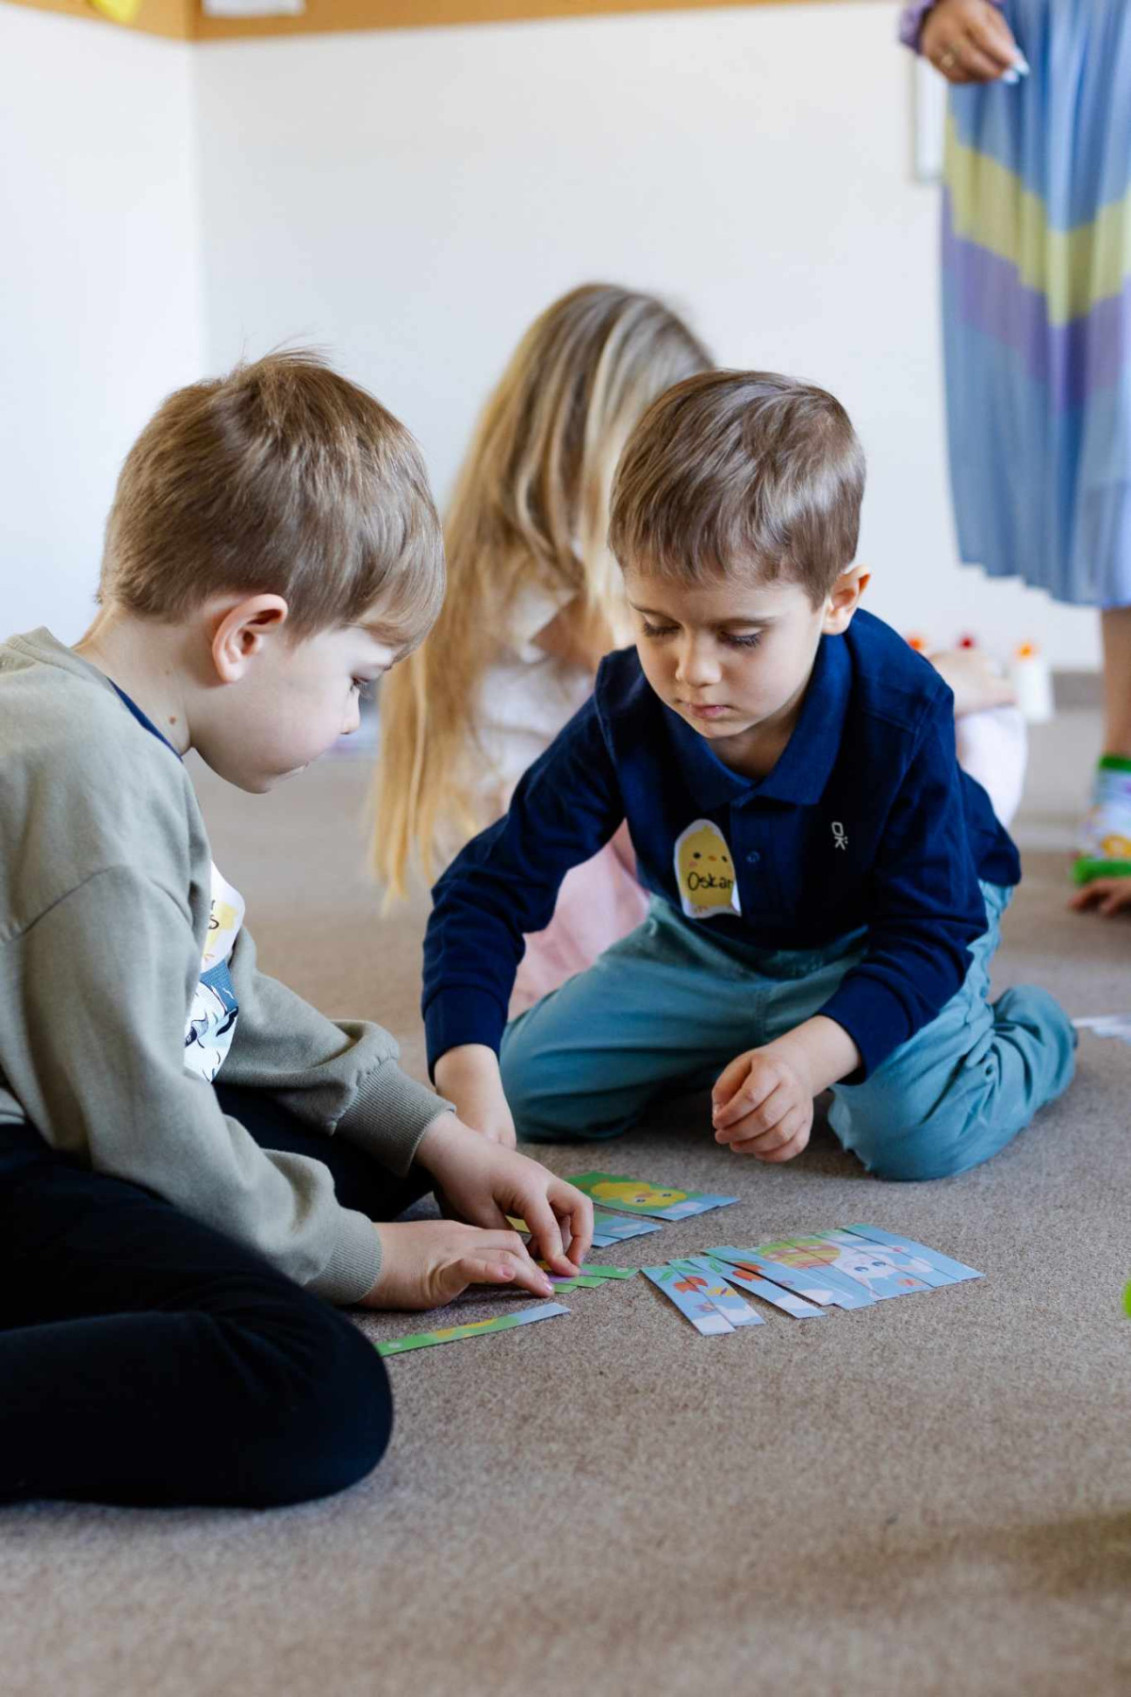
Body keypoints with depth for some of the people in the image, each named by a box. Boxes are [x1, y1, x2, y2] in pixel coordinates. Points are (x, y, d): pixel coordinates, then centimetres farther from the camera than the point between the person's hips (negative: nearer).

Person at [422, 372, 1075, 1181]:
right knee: (529, 1082, -8)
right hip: (711, 949, 4)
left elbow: (930, 930, -26)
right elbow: (488, 890, -22)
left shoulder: (900, 715, -31)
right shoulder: (626, 716, -25)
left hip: (881, 943, -3)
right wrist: (469, 1082, -38)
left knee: (918, 1132, -30)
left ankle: (1031, 1033, 6)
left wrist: (809, 1056, -44)